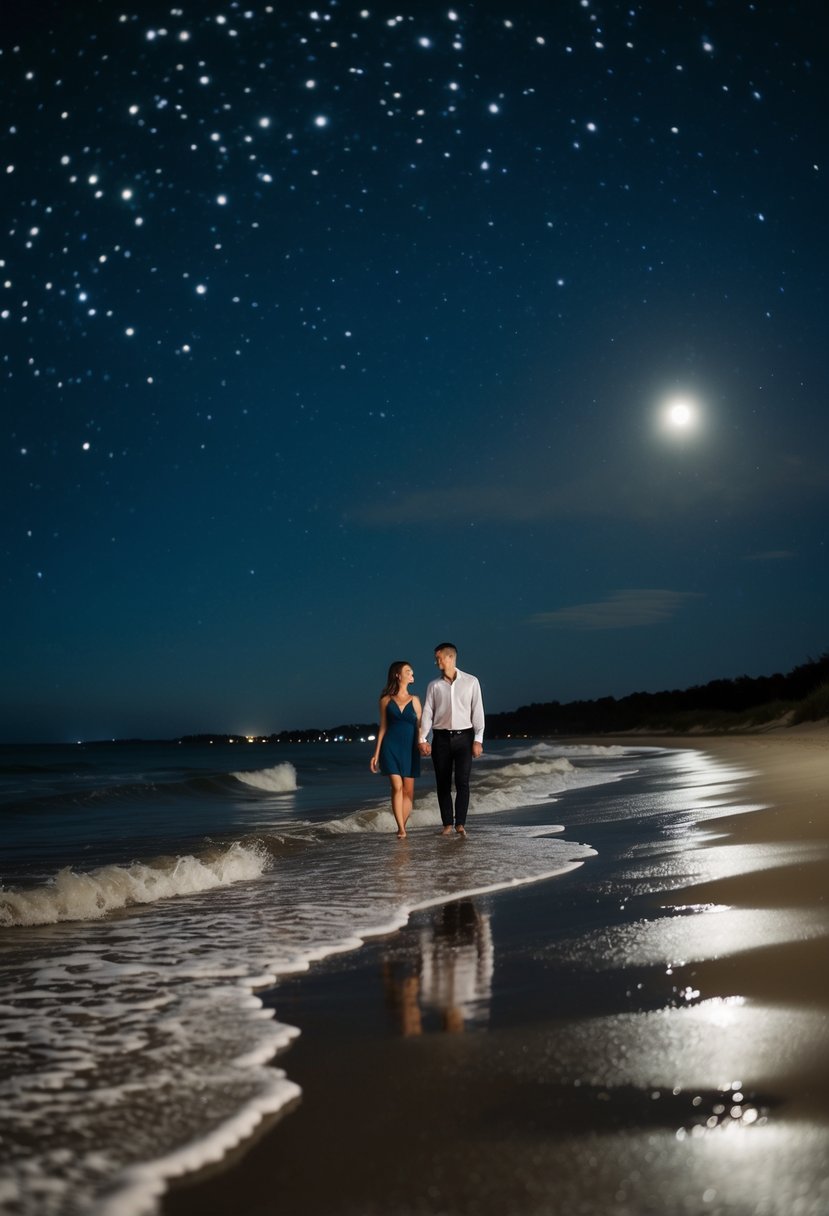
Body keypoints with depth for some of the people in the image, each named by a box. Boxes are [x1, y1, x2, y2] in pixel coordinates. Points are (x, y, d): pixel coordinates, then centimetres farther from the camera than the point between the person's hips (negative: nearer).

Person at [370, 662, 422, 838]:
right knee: (397, 786, -13)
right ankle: (401, 829, -15)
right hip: (391, 747, -2)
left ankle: (402, 827, 9)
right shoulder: (386, 700, 7)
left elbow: (419, 727, 9)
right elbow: (383, 728, 8)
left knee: (408, 791, -1)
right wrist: (376, 754, 3)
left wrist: (422, 746, -3)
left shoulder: (414, 700, 10)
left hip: (410, 748, 2)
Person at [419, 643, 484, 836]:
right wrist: (423, 739, -6)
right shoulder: (434, 686, 8)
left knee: (462, 781, -10)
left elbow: (477, 711, 0)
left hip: (463, 737, -2)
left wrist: (478, 739, -7)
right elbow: (427, 713, 4)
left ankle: (460, 823, -10)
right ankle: (447, 824, 8)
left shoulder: (470, 682, 2)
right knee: (443, 783, 3)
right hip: (441, 738, 2)